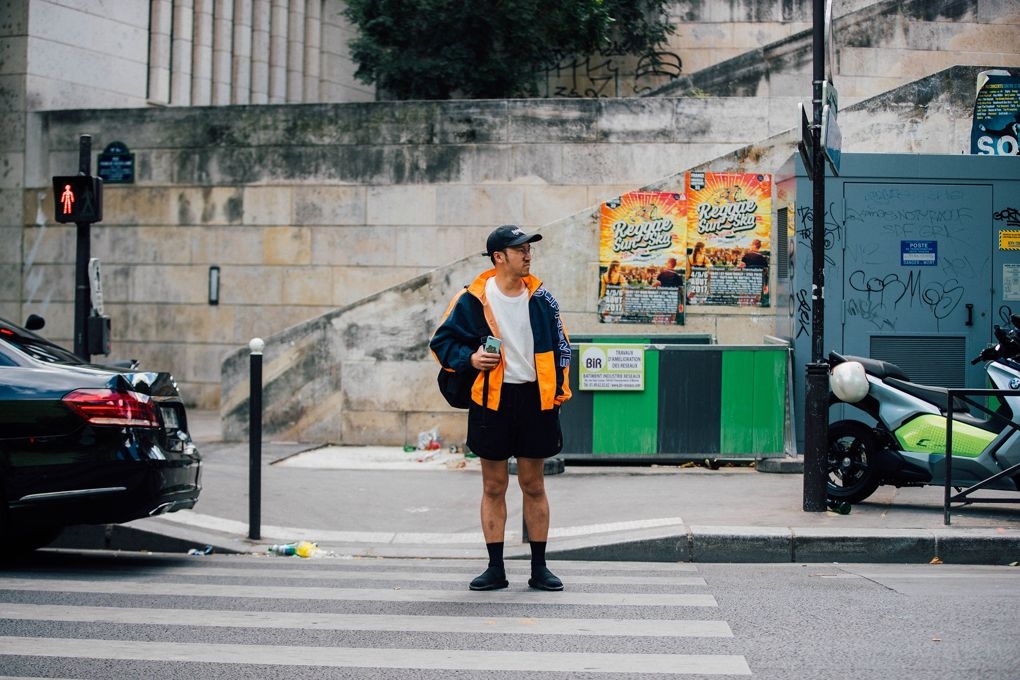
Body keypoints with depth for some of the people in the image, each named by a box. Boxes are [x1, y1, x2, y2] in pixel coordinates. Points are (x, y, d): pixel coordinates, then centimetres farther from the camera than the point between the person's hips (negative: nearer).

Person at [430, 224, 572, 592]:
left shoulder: (540, 298, 5)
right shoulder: (473, 299, -3)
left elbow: (560, 345, 14)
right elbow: (442, 341, 4)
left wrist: (560, 389, 5)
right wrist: (470, 359, -13)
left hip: (534, 400, 2)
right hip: (492, 400, -2)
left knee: (534, 486, 7)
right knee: (493, 486, 5)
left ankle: (540, 568, 14)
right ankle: (495, 568, 12)